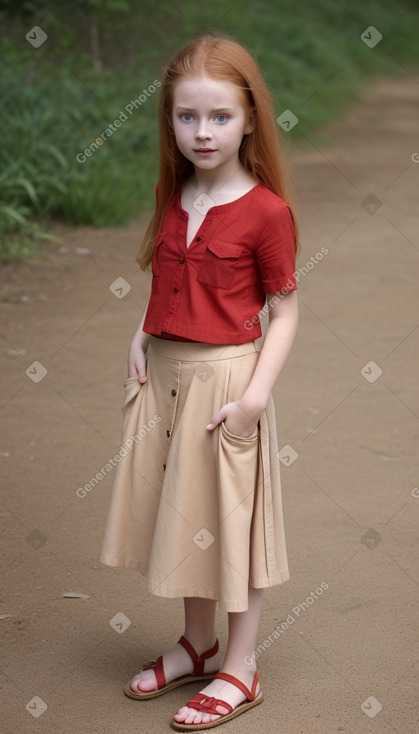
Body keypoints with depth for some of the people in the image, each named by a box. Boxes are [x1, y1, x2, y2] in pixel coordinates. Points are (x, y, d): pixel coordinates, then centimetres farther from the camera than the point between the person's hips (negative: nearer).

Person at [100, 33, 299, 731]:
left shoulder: (266, 211, -14)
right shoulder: (172, 197, 4)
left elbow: (285, 310, -12)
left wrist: (256, 394, -20)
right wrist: (141, 339, -2)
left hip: (226, 377, -6)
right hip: (164, 374, 6)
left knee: (230, 517, 4)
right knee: (181, 512, 16)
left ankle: (239, 671, 18)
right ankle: (198, 645, 34)